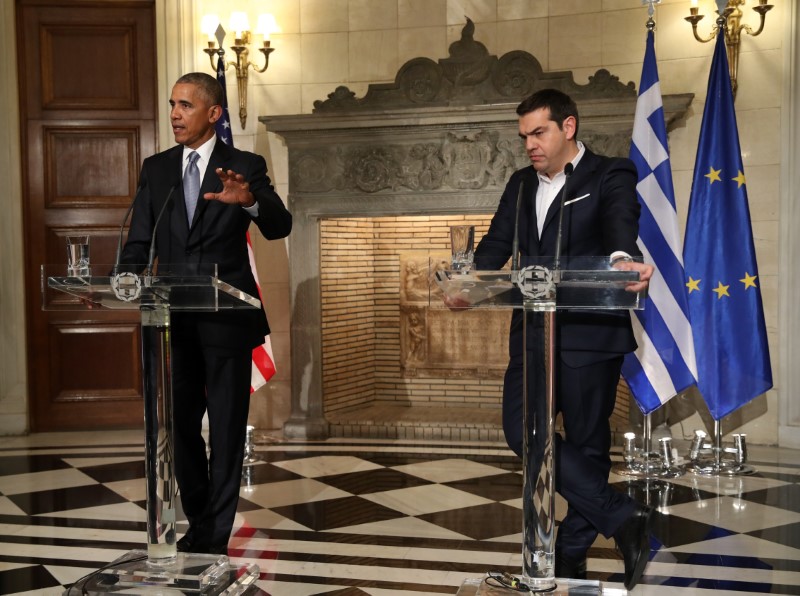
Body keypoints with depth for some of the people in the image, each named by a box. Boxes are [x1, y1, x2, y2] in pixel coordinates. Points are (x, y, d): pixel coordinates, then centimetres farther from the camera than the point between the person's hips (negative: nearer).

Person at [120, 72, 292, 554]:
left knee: (227, 429, 3)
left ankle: (216, 538, 14)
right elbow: (139, 243, 6)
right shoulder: (156, 168, 8)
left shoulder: (245, 167, -3)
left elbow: (280, 228, -17)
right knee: (180, 424, 14)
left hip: (226, 318, -4)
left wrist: (250, 200, -37)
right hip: (173, 319, 5)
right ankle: (198, 524, 32)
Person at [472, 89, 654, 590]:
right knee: (522, 430, -3)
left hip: (591, 335, -5)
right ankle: (623, 517, 5)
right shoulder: (521, 184, 15)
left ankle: (572, 556, 17)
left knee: (587, 442, 3)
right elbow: (497, 243, 8)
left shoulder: (612, 175, -3)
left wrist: (623, 259, -46)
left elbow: (621, 221, -23)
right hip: (533, 333, 6)